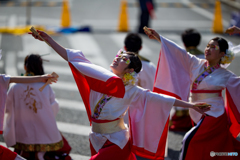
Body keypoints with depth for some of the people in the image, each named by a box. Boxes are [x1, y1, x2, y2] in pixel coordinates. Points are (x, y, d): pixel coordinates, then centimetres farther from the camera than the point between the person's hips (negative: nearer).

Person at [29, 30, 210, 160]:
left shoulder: (130, 91, -12)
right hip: (98, 141, 4)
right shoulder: (102, 78, -3)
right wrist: (48, 39, -7)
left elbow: (158, 99, -12)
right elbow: (74, 59, -4)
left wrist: (190, 105, -15)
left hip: (117, 143, -4)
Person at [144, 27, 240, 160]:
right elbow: (178, 52, 1)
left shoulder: (225, 75, -7)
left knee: (190, 141, -14)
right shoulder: (196, 64, 4)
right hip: (199, 116, 5)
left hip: (213, 115, -5)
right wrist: (158, 38, -1)